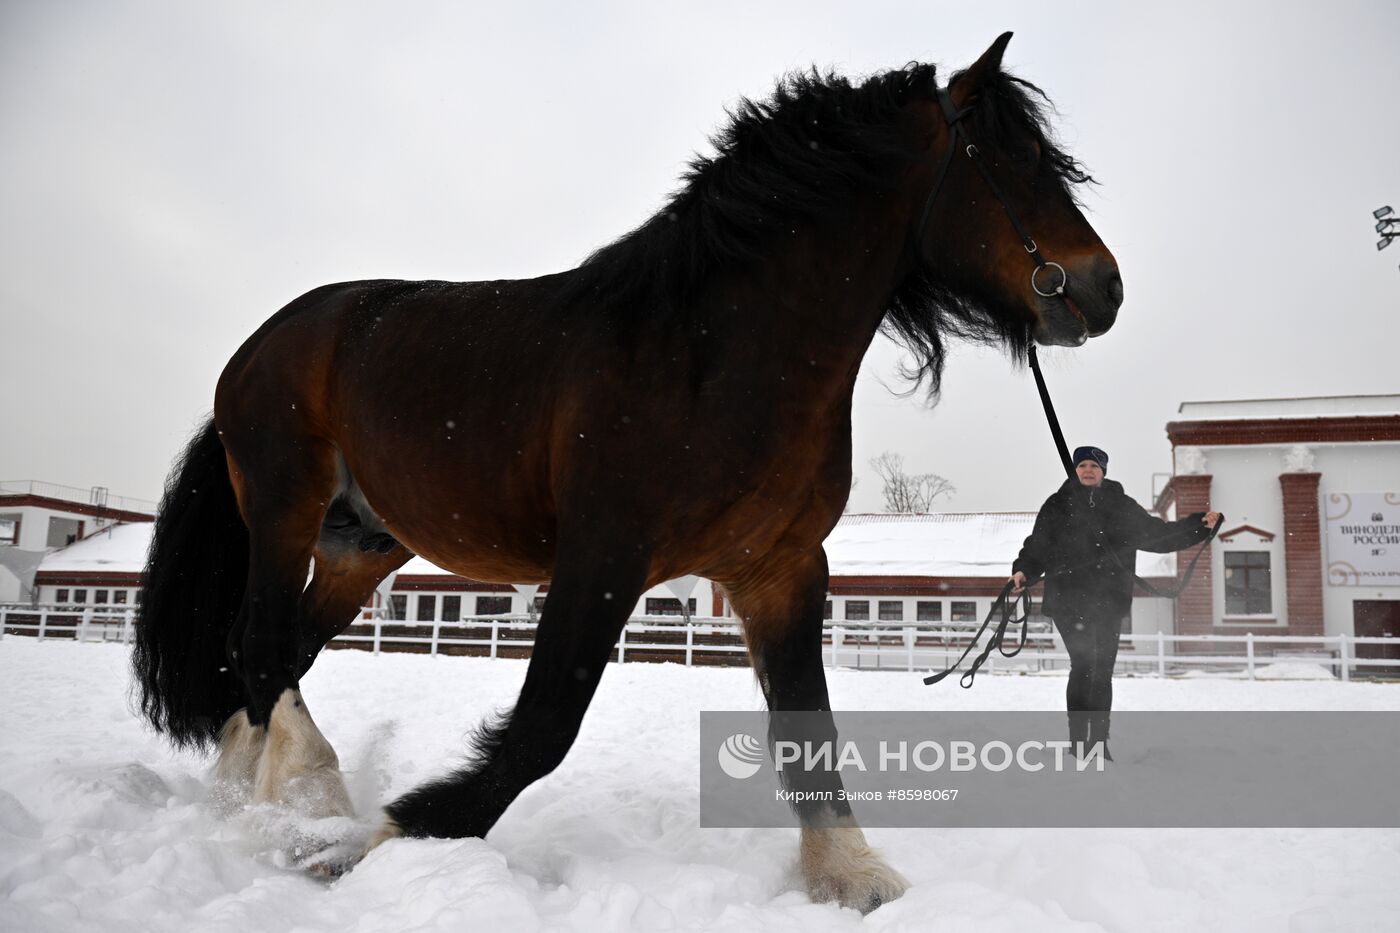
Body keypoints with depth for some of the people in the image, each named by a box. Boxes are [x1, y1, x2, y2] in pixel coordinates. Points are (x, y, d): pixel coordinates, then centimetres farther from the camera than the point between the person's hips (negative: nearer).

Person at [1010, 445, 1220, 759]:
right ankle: (1078, 740, -4)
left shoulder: (1122, 506, 11)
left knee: (1102, 671, 7)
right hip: (1069, 600, -2)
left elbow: (1159, 535, 13)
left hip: (1109, 601, 2)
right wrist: (1023, 571, -14)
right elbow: (1037, 545, 3)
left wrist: (1200, 524, 3)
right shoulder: (1057, 505, 7)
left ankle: (1098, 741, 16)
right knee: (1083, 665, -11)